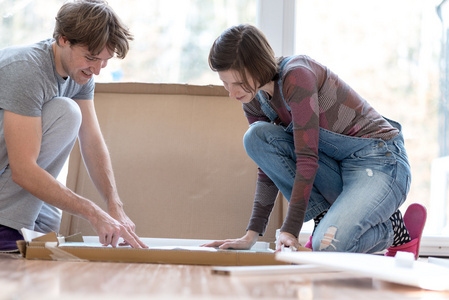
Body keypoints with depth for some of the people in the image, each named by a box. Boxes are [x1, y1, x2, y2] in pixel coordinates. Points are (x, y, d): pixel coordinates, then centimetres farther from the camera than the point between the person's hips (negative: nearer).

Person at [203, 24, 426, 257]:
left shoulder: (297, 76, -22)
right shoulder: (254, 102, 2)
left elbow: (308, 158, -25)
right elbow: (269, 169, 6)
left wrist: (290, 231, -27)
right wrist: (251, 236, -2)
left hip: (381, 161, -8)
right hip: (336, 163, 8)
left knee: (328, 246, -31)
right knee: (257, 137, -12)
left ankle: (390, 227, 2)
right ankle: (328, 216, -8)